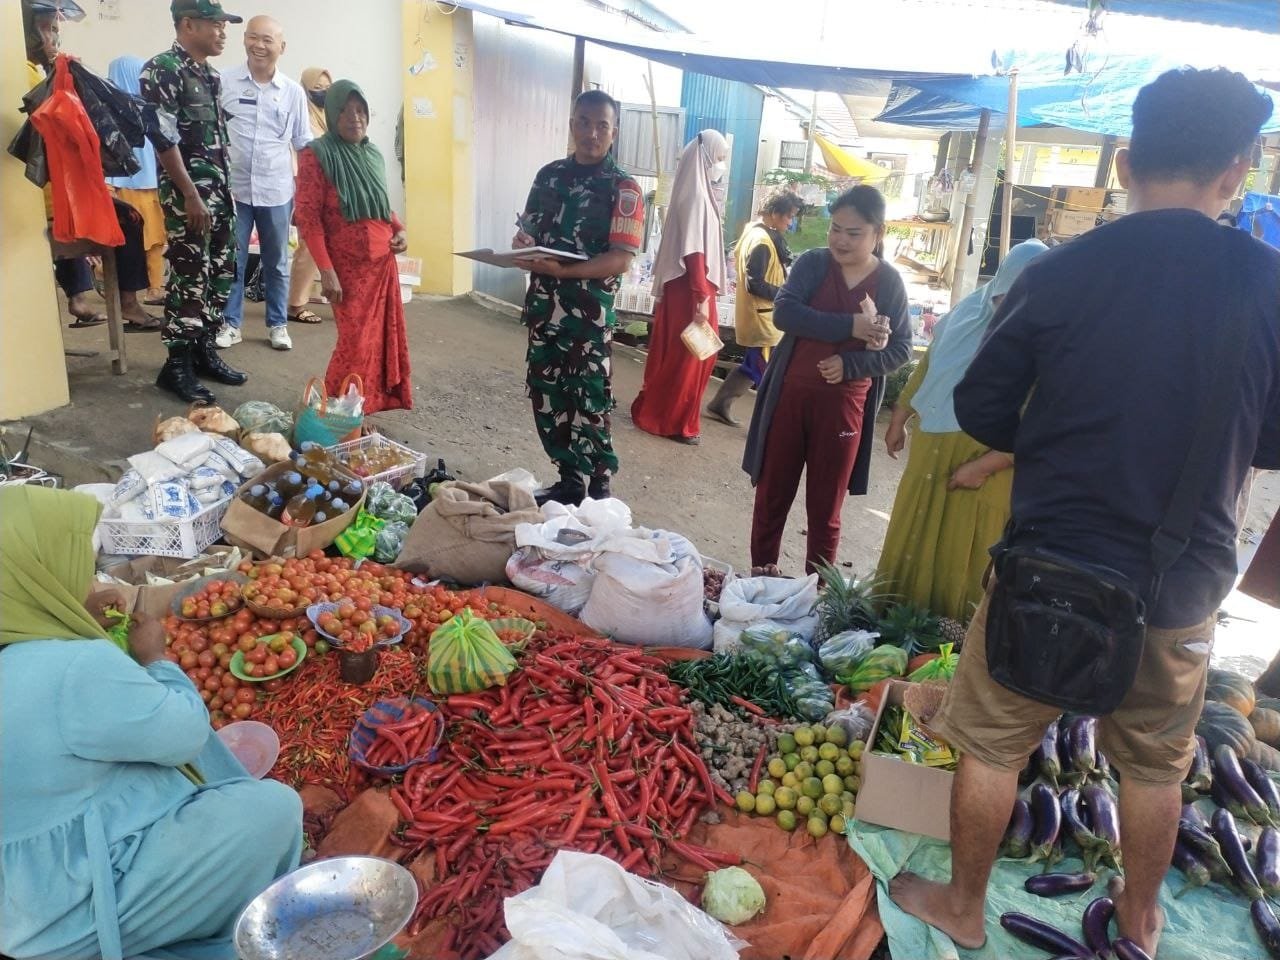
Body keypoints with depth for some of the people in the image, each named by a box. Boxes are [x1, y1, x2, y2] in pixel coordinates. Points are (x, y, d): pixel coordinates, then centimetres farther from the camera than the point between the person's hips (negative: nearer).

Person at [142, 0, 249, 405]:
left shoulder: (211, 74, 15)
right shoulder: (162, 69, -10)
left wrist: (225, 188, 16)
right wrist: (191, 195, -20)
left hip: (220, 190, 8)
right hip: (187, 194, -8)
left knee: (221, 273, 10)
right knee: (189, 277, -7)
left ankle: (204, 350, 22)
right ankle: (177, 365, 1)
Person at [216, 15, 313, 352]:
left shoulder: (293, 91, 3)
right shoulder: (224, 81, -1)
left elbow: (304, 142, 9)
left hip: (276, 191, 1)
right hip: (232, 188, -1)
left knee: (277, 262, 10)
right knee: (231, 260, 5)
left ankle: (277, 324, 22)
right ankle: (230, 323, 17)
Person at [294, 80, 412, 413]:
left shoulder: (373, 155, 13)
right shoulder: (316, 154, -7)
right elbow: (308, 216, -11)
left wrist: (399, 229, 3)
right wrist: (326, 270, -18)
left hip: (383, 262, 6)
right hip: (347, 266, -6)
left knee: (383, 338, 7)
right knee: (356, 342, -5)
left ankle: (371, 404, 20)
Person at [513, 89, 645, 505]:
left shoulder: (623, 188, -6)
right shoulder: (549, 175, 11)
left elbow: (621, 259, -14)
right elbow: (528, 231, 18)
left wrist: (562, 270, -26)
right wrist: (521, 247, -7)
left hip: (590, 314, -6)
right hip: (544, 307, 6)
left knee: (587, 406, 0)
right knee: (547, 399, 12)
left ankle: (596, 495, 13)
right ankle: (571, 482, 27)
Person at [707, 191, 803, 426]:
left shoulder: (753, 232, 11)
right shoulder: (762, 241, -20)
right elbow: (755, 284, -24)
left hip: (758, 318, 10)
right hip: (761, 320, -10)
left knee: (752, 367, 18)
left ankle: (720, 405, 25)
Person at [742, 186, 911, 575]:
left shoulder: (890, 282, -1)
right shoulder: (812, 262, -2)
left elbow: (900, 349, 0)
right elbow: (784, 312, -17)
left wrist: (850, 364, -17)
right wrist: (850, 326, -26)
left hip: (843, 406, 0)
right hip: (790, 395, 1)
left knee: (825, 507, 9)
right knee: (772, 494, 10)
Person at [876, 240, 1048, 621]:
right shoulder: (971, 307, 1)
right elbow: (929, 363, 13)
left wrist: (984, 466, -21)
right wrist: (899, 419, 18)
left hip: (988, 467, -6)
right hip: (931, 451, 6)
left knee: (961, 560, 5)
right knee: (910, 545, 17)